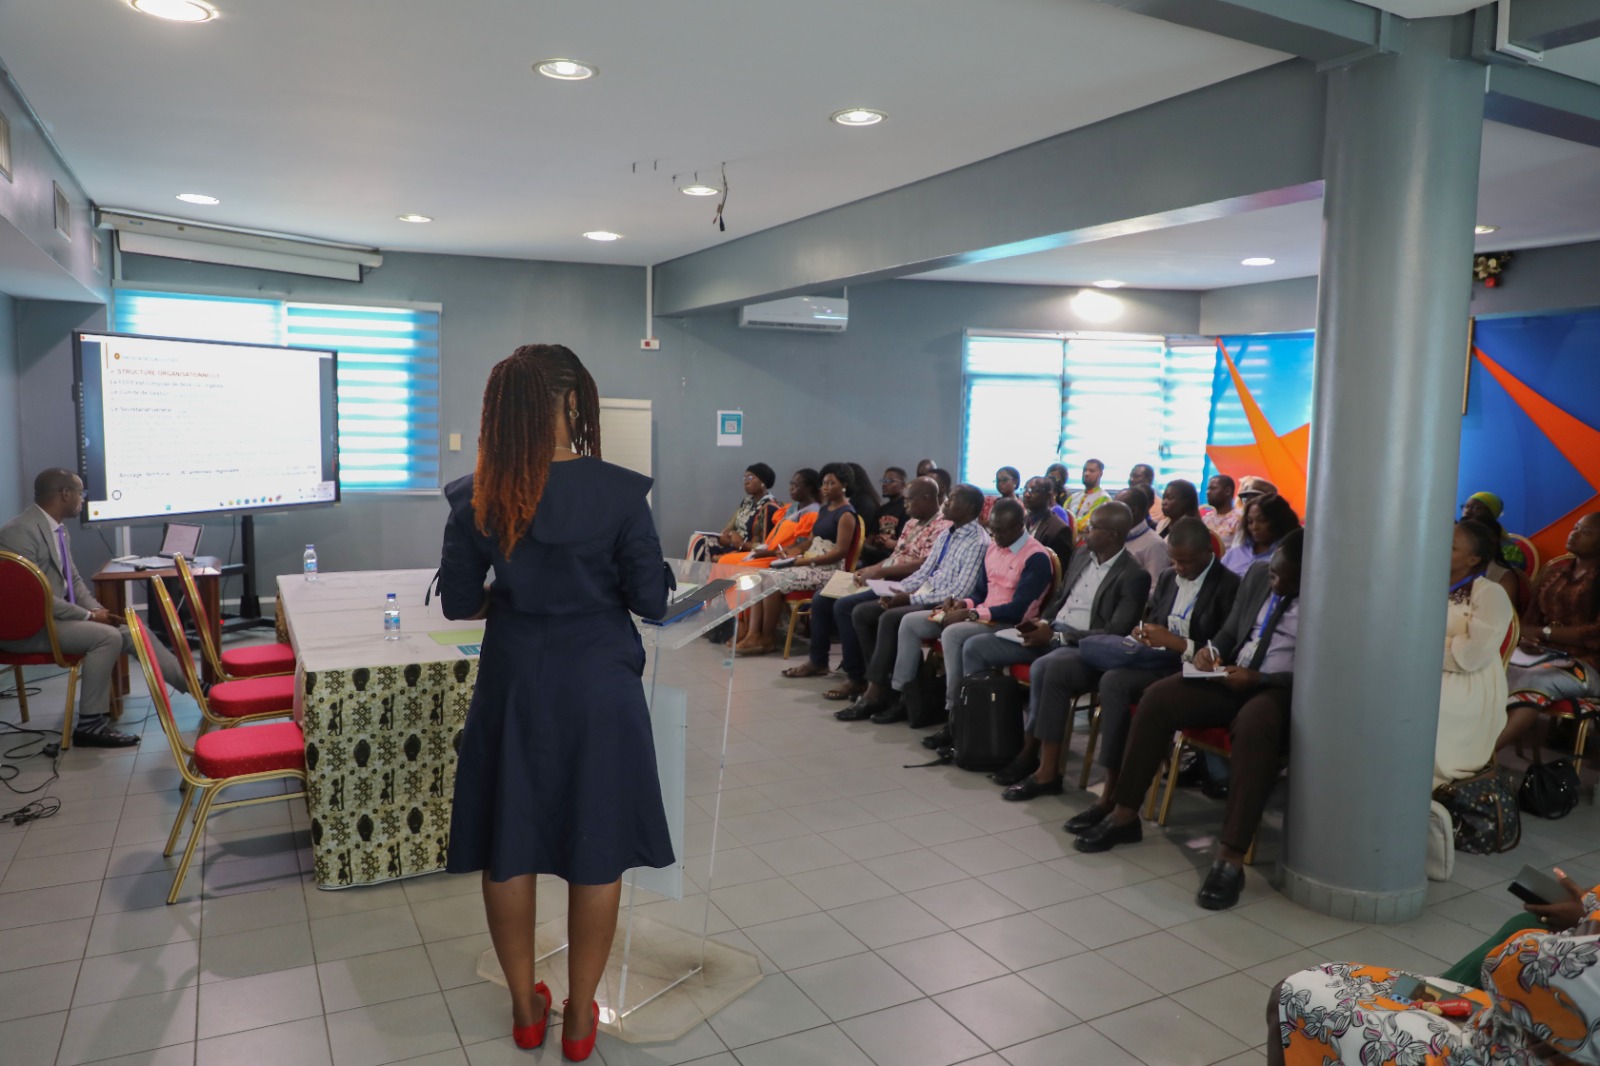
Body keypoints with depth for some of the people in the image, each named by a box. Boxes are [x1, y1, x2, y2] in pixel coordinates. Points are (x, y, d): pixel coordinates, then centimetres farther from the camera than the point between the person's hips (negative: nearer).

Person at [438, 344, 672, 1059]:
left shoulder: (476, 498, -5)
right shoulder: (618, 490, -14)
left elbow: (458, 603, 1)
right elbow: (651, 599, -10)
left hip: (513, 684, 3)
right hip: (598, 685, -2)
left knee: (508, 845, 17)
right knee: (597, 850, 13)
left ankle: (525, 1009, 32)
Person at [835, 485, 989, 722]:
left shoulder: (978, 542, -14)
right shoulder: (946, 535, 14)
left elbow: (959, 593, -20)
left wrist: (911, 598, -18)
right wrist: (897, 590, -2)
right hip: (923, 596, 9)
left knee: (889, 618, -30)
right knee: (861, 612, -4)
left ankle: (874, 694, -22)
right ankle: (882, 679, -4)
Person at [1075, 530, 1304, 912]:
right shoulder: (1257, 575, 9)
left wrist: (1257, 679, -24)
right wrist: (1212, 650, -3)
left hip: (1280, 690, -6)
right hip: (1233, 676, 6)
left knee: (1253, 726, -39)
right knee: (1157, 697, -15)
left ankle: (1230, 858, -36)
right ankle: (1123, 815, -8)